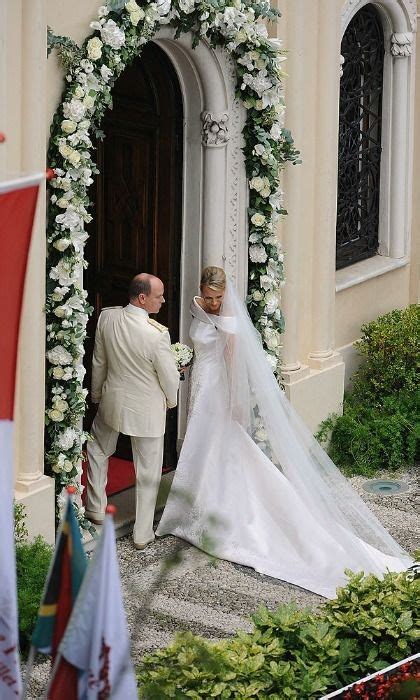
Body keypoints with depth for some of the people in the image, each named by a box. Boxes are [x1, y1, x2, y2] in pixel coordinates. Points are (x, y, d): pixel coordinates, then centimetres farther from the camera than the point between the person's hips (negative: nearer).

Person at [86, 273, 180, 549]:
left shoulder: (107, 317, -15)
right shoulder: (157, 334, -30)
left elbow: (99, 362, 0)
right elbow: (170, 377, -17)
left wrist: (97, 395, 17)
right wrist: (170, 400, 6)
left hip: (112, 400, 4)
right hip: (147, 410, -4)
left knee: (98, 449, 31)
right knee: (148, 473, 12)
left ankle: (96, 509, 42)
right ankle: (143, 534, 22)